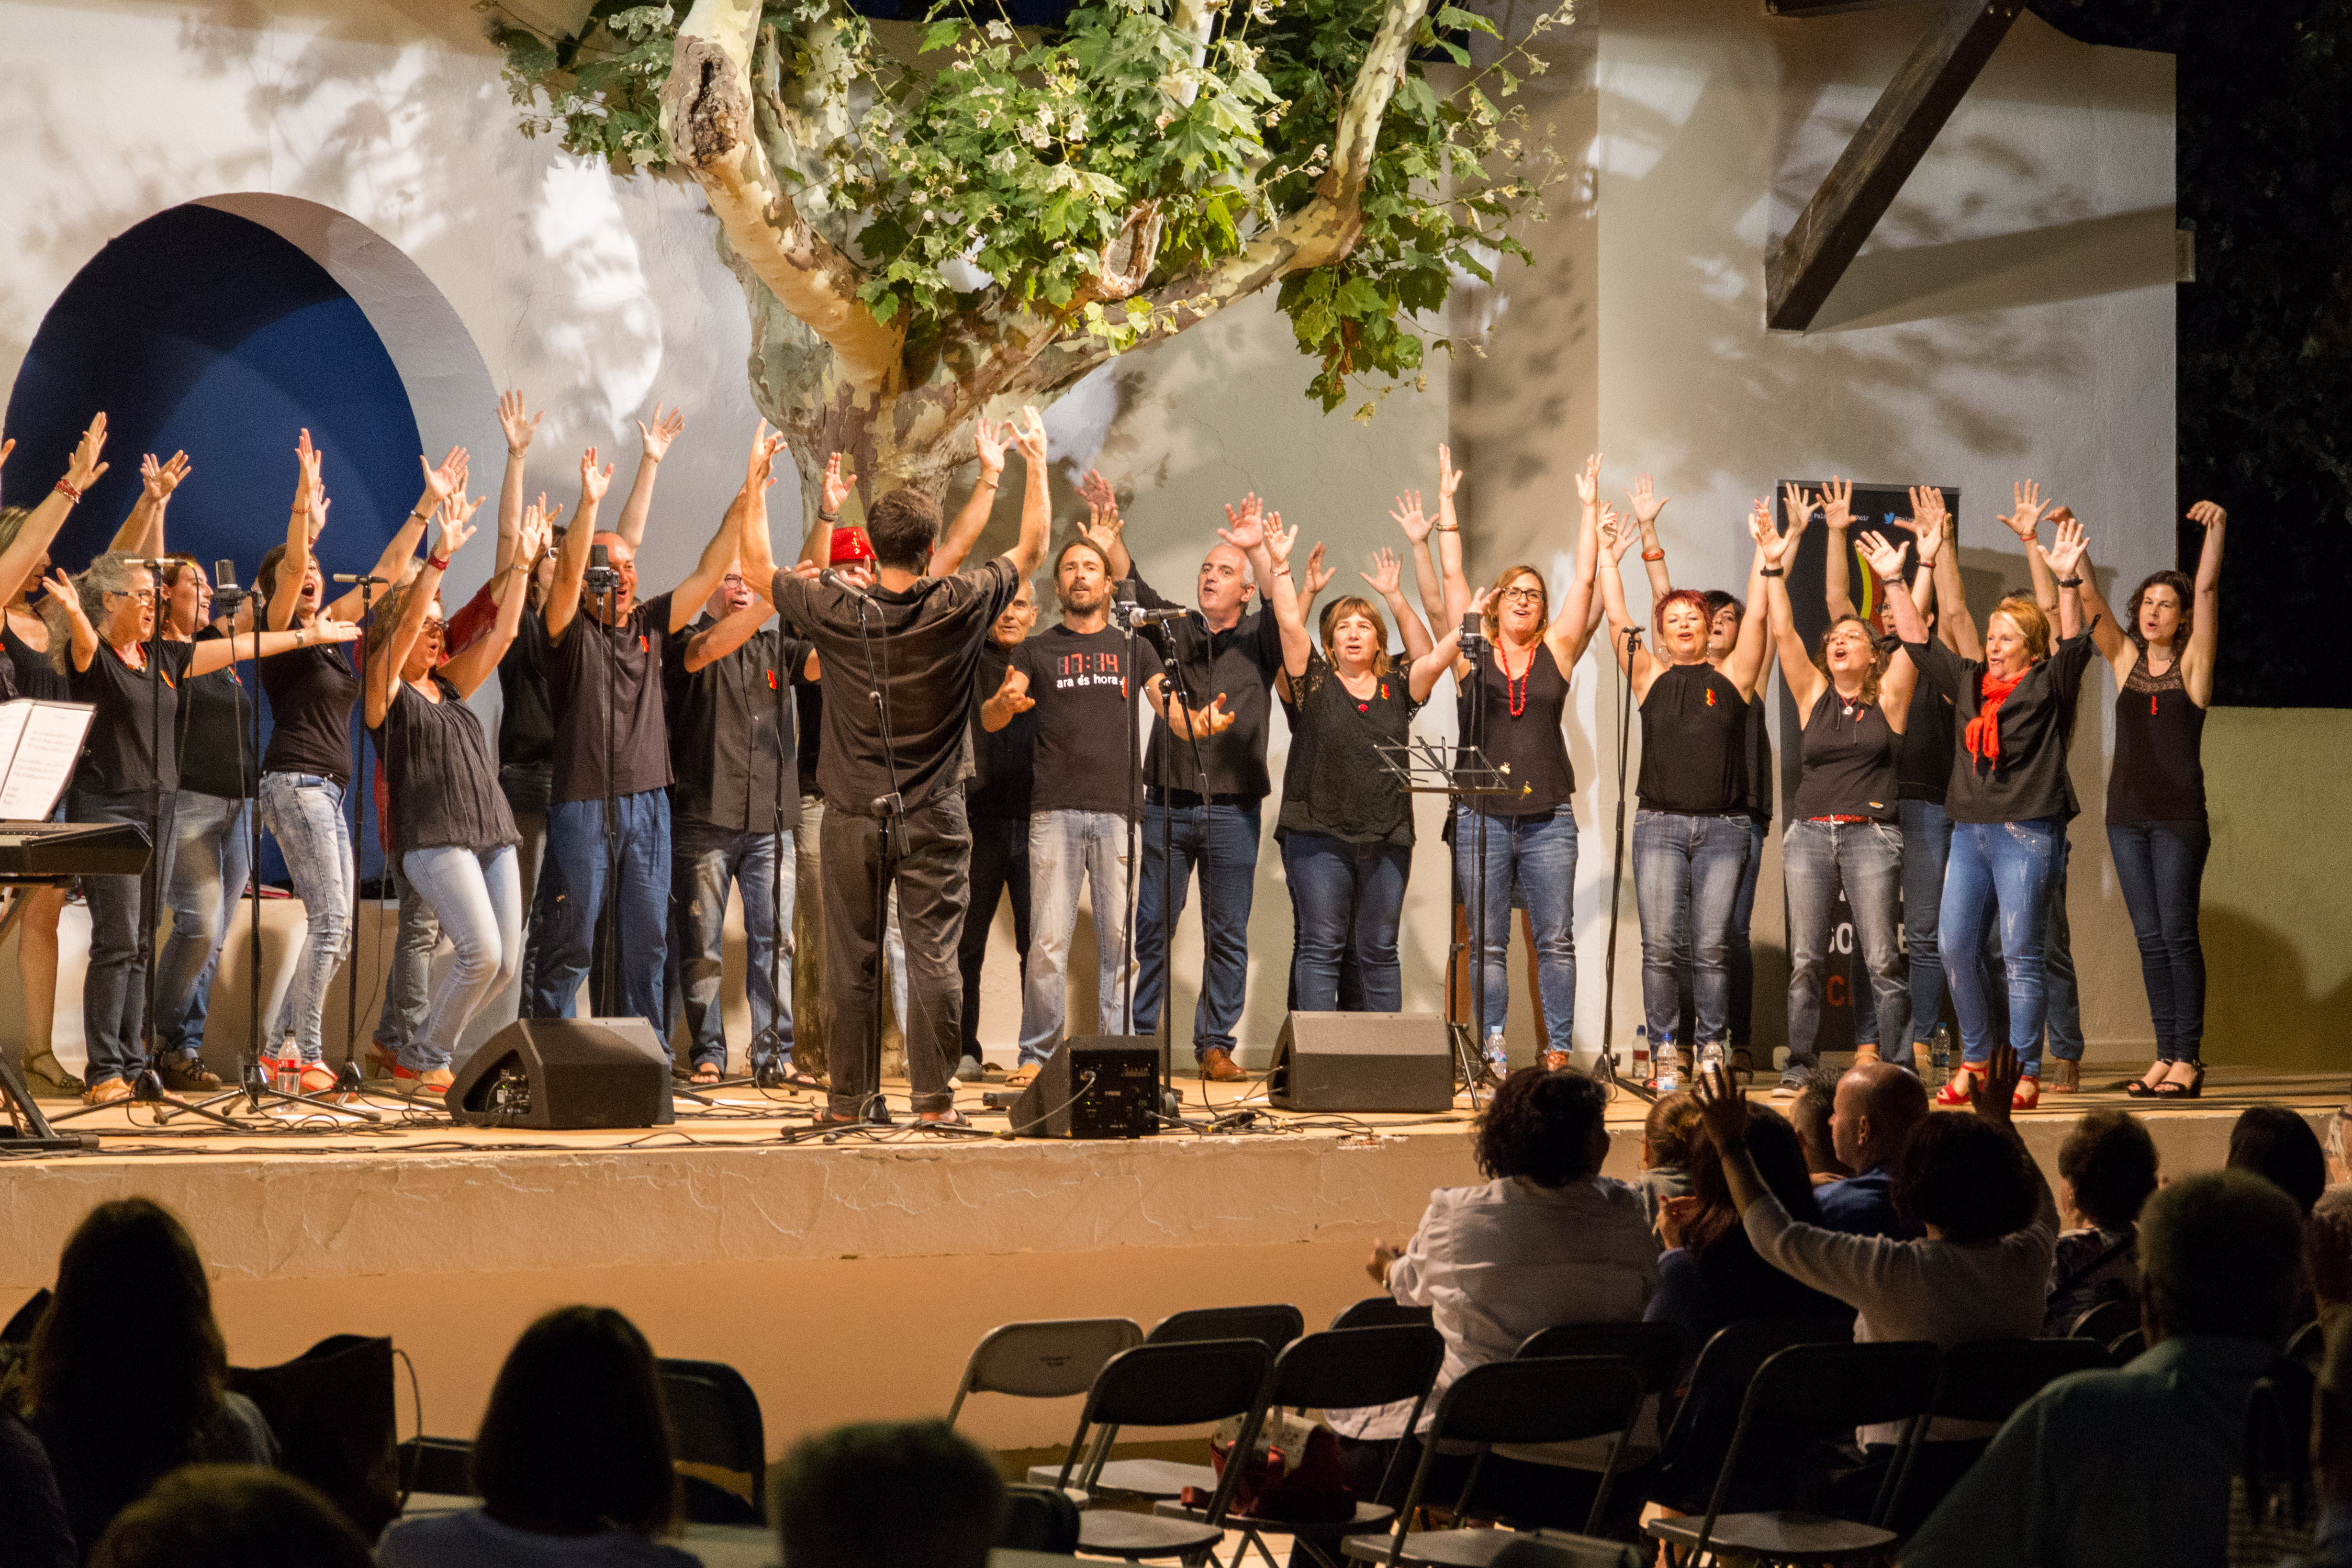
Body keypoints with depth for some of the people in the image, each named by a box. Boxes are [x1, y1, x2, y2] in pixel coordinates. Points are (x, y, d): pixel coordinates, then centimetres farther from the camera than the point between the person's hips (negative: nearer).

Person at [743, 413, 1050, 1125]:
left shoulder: (836, 613, -9)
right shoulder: (958, 609, -9)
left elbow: (758, 567, 8)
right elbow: (1031, 551, 7)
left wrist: (757, 477, 16)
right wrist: (1037, 462, 18)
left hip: (854, 817, 1)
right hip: (934, 818, -1)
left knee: (850, 961, 6)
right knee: (934, 954, 2)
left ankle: (848, 1098, 10)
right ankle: (933, 1096, 0)